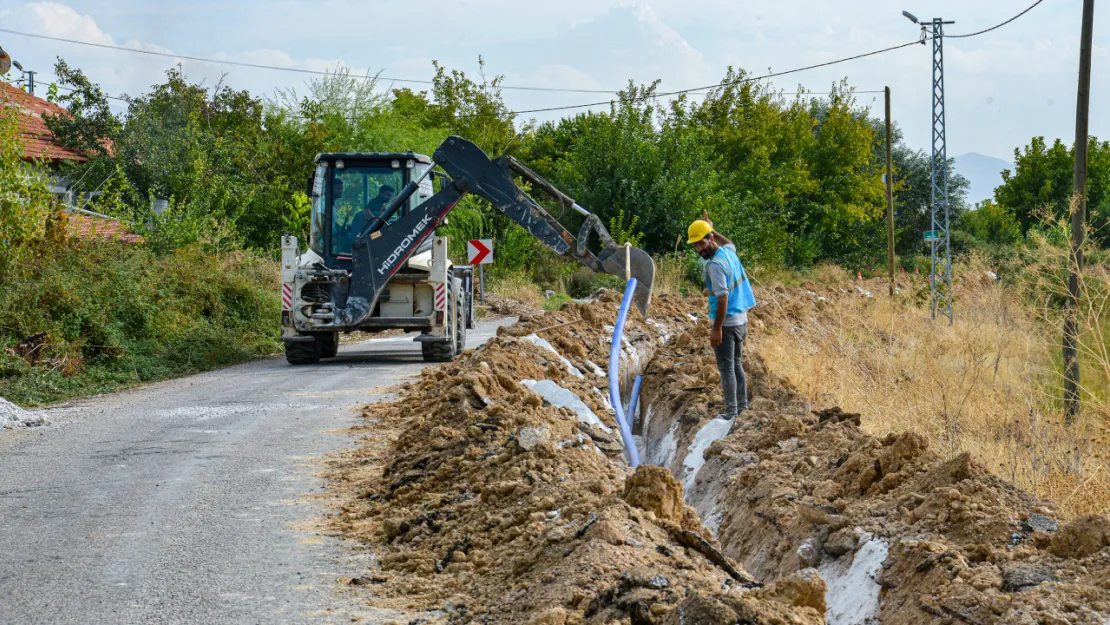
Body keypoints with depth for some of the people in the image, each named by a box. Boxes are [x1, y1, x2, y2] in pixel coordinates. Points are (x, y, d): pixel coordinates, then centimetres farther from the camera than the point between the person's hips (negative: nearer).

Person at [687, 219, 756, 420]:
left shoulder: (716, 264, -19)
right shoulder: (728, 251, 7)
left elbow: (723, 298, -23)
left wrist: (717, 329, -22)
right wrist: (712, 230, 35)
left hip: (727, 322, -9)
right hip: (741, 320, 9)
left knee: (726, 368, -5)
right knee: (736, 365, 17)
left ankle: (731, 412, -6)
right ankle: (742, 407, 20)